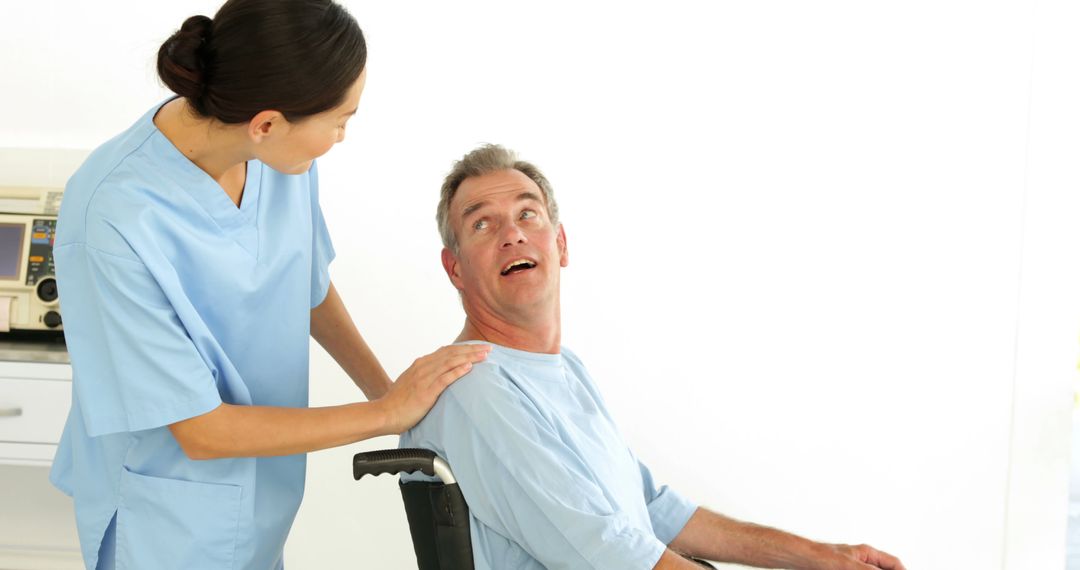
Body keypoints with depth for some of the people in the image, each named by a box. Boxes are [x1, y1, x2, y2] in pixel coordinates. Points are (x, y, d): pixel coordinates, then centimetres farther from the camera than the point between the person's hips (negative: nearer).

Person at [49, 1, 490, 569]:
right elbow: (201, 432, -24)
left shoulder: (278, 157, -15)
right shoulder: (117, 222, -31)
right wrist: (387, 413, -20)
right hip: (168, 517, -5)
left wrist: (386, 388, 2)